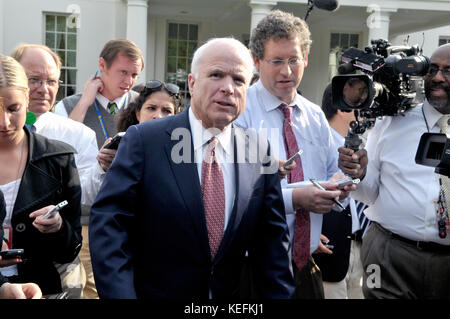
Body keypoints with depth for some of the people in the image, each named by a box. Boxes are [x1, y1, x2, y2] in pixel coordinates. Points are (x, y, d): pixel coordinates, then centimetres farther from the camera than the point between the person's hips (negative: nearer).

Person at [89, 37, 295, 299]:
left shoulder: (260, 151, -3)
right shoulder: (143, 140, -13)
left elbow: (272, 239, 1)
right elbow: (109, 222, -16)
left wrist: (280, 294, -4)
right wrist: (120, 294, -24)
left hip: (231, 297, 4)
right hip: (153, 291, -3)